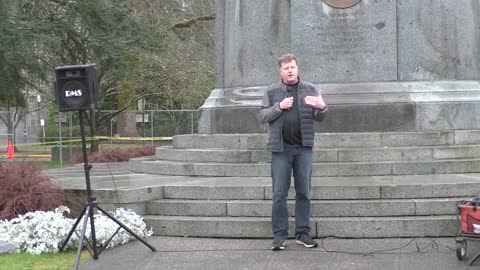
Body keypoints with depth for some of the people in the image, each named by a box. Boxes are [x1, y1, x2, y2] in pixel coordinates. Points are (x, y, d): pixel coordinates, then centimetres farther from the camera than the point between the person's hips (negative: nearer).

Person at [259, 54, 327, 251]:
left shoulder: (310, 89, 8)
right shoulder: (272, 91, 6)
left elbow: (319, 118, 7)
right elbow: (262, 116, 2)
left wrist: (322, 107, -15)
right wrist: (279, 107, -14)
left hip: (303, 147, 1)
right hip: (281, 148, -1)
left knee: (304, 192, 6)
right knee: (279, 193, 0)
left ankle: (303, 233, 14)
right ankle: (279, 235, 6)